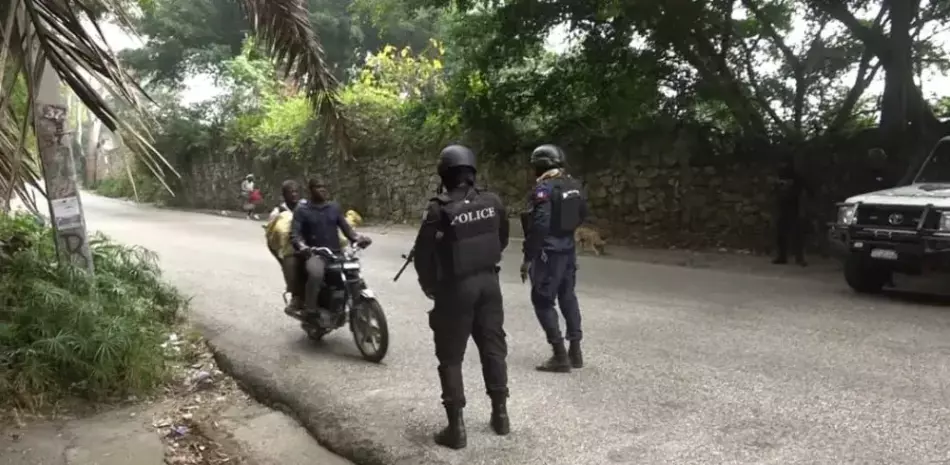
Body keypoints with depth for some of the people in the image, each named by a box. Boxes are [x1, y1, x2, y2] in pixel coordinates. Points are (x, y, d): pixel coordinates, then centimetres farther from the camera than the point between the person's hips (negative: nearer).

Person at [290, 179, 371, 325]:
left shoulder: (334, 207, 15)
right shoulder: (302, 210, 4)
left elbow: (345, 227, 11)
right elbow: (294, 233, -7)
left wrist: (357, 238, -11)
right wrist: (302, 247, -29)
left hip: (336, 253, 5)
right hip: (314, 254, -5)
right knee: (316, 274, -36)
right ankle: (310, 310, -19)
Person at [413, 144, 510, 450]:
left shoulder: (440, 210, -17)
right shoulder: (492, 202, -2)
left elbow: (424, 254, -11)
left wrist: (429, 285, 7)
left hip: (455, 287, -5)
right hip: (489, 282, 5)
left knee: (451, 357, 6)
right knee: (493, 348, 17)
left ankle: (456, 427, 8)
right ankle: (500, 414, 27)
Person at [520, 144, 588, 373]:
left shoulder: (544, 189, -18)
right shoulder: (573, 185, 6)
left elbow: (539, 227, -22)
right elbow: (582, 214, 16)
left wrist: (528, 258, -17)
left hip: (549, 252, -8)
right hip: (569, 249, 8)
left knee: (542, 301, 1)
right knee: (568, 297, 17)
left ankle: (560, 356, 1)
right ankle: (575, 351, 22)